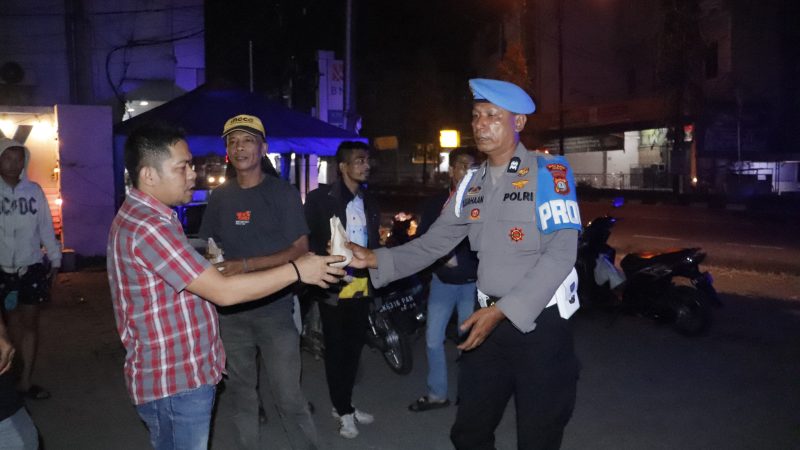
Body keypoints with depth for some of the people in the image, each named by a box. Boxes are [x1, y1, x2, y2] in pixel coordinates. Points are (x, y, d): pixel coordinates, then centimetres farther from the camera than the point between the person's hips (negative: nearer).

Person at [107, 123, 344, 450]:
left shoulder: (140, 217, 11)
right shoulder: (147, 227, -25)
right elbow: (224, 292, -27)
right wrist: (297, 270, -20)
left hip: (178, 374, 10)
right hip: (174, 383, -10)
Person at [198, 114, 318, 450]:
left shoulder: (283, 192, -3)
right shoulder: (219, 197, 9)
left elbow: (300, 250, -10)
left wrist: (246, 265, -19)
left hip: (275, 308, -4)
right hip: (231, 311, 4)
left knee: (287, 395, -5)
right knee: (240, 390, 14)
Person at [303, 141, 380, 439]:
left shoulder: (369, 200, 12)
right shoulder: (320, 198, -7)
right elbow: (307, 240, -9)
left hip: (362, 286, 6)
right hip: (334, 286, -6)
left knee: (354, 348, 15)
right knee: (336, 350, 6)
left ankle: (344, 405, 31)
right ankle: (344, 410, 19)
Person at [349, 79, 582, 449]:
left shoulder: (549, 173, -10)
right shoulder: (471, 185, 9)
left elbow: (561, 253, -18)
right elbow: (432, 244, 6)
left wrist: (503, 310, -22)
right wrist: (375, 260, -9)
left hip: (540, 324, -5)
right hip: (488, 321, 6)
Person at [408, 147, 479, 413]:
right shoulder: (435, 204, 5)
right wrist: (442, 258, -12)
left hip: (472, 283, -2)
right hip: (442, 282, 3)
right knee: (433, 340, 5)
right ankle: (437, 394, 20)